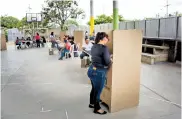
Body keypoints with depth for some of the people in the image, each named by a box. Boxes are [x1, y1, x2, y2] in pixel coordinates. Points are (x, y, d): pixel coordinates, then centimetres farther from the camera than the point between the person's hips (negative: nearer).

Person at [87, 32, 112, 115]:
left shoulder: (93, 46, 6)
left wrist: (108, 58, 14)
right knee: (98, 91, 9)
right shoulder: (104, 48, -19)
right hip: (99, 72, -8)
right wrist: (111, 60, 3)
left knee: (94, 89, 26)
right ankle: (97, 109, 28)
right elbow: (108, 62, -19)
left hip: (91, 70, 8)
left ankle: (91, 103, 45)